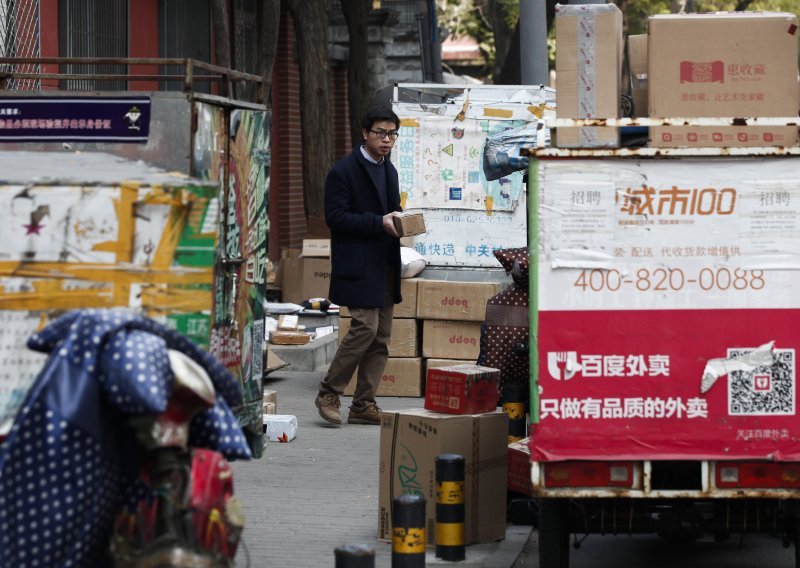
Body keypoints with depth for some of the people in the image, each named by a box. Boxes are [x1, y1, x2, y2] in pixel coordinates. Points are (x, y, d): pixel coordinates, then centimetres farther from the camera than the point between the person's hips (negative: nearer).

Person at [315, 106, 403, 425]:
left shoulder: (389, 171, 17)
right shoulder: (344, 171, -9)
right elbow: (336, 217, -15)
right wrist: (379, 223, -20)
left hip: (385, 265, 8)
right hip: (358, 265, -8)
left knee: (381, 337, 5)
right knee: (366, 327, -16)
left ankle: (363, 405, 9)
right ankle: (328, 393, -1)